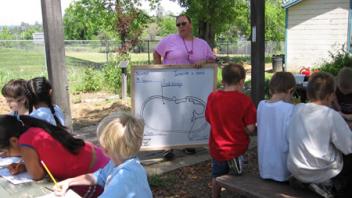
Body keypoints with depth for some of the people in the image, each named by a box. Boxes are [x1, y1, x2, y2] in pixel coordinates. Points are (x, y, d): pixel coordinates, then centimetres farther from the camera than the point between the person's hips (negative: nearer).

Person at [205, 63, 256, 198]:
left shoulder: (212, 97, -8)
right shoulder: (244, 100, -17)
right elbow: (250, 129, -17)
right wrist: (241, 128, 3)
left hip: (217, 147, 3)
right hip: (237, 147, -3)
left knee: (217, 175, 24)